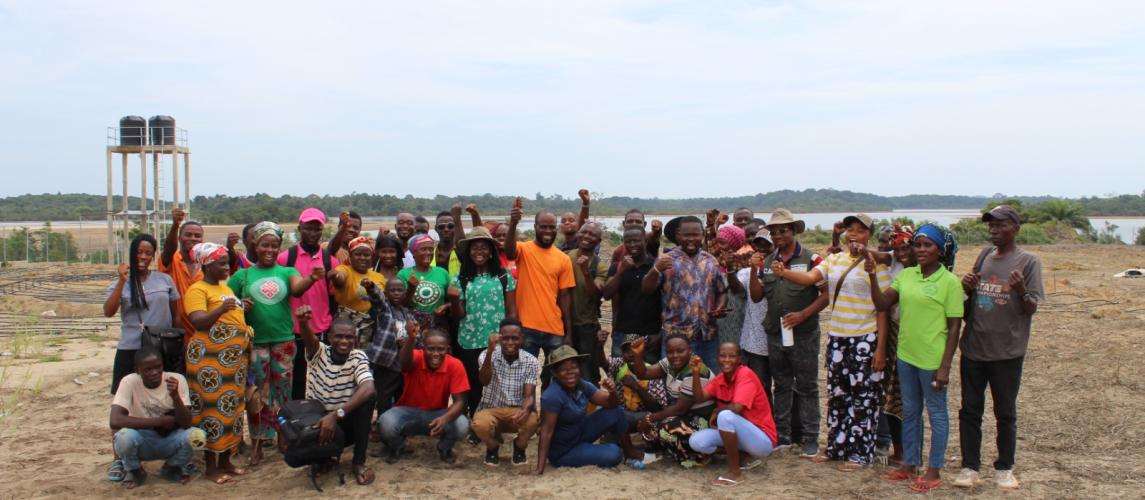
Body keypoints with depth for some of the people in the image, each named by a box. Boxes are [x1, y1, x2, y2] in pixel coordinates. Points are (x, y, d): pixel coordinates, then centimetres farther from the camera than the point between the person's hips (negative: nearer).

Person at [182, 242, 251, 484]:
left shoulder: (225, 287, 19)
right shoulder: (197, 290, -7)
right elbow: (199, 321, -20)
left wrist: (241, 307, 13)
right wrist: (221, 309, -32)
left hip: (234, 356, 8)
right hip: (210, 357, -8)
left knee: (232, 407, 10)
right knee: (212, 408, -4)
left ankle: (226, 461, 21)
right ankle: (211, 466, 5)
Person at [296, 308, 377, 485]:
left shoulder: (358, 357, -10)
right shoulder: (319, 353, -7)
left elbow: (368, 388, -30)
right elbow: (310, 339, -33)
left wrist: (336, 414, -41)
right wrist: (303, 323, -58)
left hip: (345, 423, 0)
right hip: (316, 420, 0)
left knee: (365, 398, -29)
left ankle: (359, 462, -14)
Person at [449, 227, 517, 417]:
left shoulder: (504, 276, 4)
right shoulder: (461, 279, 6)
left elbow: (512, 311, 5)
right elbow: (458, 316, 6)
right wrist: (454, 300, -13)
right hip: (469, 343, 1)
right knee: (473, 387, 4)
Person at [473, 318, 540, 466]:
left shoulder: (531, 362, -7)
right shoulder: (488, 355, -10)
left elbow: (529, 395, -14)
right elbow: (484, 382, -28)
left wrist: (525, 410, -39)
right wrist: (490, 351, -42)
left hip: (517, 411, 1)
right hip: (491, 409, -1)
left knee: (532, 420, -33)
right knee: (480, 424, -35)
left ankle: (519, 447, 4)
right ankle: (492, 448, 4)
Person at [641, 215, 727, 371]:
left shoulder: (711, 261, 12)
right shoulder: (667, 260, -1)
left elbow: (722, 291, 20)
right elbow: (646, 289, -7)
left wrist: (720, 308, -1)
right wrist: (656, 270, -26)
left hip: (708, 335, 4)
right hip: (676, 335, -4)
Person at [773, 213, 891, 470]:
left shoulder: (876, 265, -6)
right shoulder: (834, 260, 8)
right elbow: (810, 277, -7)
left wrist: (881, 347, -12)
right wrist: (783, 272, -27)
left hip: (865, 340, -5)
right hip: (837, 337, 5)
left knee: (863, 396, 1)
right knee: (837, 395, 12)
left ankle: (860, 453, 11)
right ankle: (836, 447, 24)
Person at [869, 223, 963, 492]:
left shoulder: (950, 282, -11)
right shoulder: (906, 275, 4)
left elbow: (954, 327, -11)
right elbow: (882, 304, 0)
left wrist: (945, 367, -14)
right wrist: (873, 276, -14)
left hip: (932, 360, -6)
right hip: (906, 356, 6)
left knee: (936, 414, 8)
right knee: (910, 412, 16)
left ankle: (933, 471, 18)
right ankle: (909, 465, 29)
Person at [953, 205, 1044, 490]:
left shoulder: (1028, 262, -5)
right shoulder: (984, 256, 9)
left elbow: (1031, 309, -7)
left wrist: (1021, 291, -27)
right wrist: (967, 287, -4)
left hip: (1007, 351, -4)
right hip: (973, 348, 4)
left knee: (1005, 413, 7)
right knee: (970, 410, 6)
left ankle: (1004, 469, 20)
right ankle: (969, 468, 14)